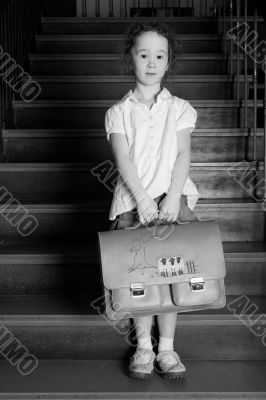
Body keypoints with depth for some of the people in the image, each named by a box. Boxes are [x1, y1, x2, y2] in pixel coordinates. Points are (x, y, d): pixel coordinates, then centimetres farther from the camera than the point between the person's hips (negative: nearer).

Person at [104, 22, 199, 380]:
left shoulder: (180, 108, 11)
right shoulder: (118, 112, 9)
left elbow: (183, 155, 1)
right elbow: (123, 159, -3)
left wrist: (172, 198, -15)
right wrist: (143, 200, -17)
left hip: (171, 194, 0)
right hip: (133, 198, 0)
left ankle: (167, 347, 3)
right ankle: (143, 346, 7)